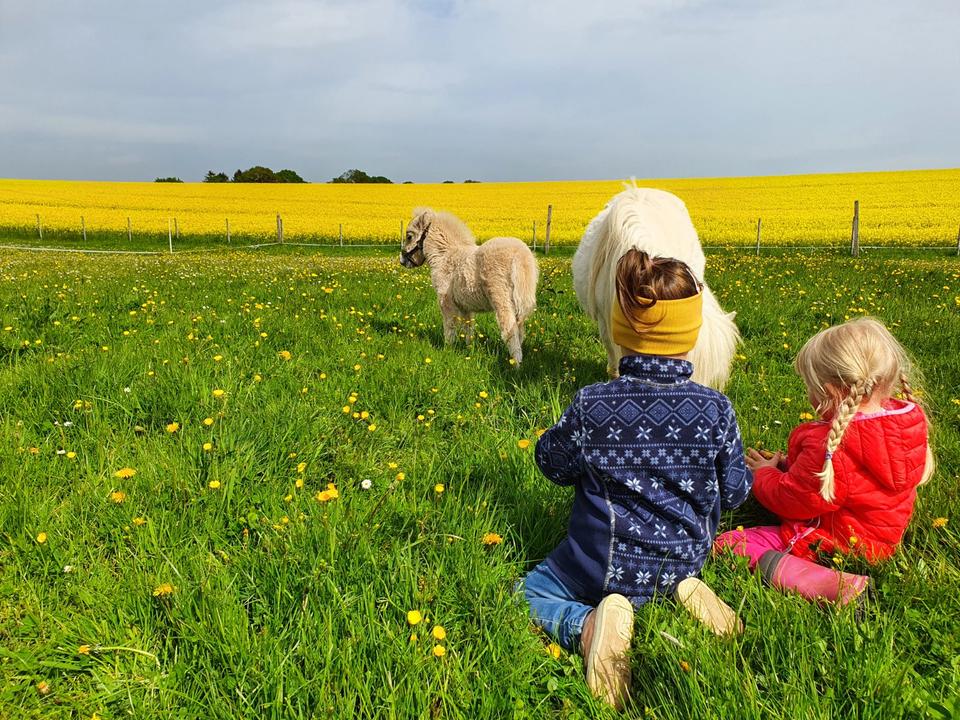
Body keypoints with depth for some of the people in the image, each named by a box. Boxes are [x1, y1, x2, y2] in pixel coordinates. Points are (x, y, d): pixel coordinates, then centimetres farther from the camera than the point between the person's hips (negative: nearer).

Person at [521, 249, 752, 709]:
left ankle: (588, 625, -14)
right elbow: (733, 494, -3)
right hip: (684, 562, 4)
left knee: (530, 593, 17)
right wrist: (731, 471, 19)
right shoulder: (716, 409, -17)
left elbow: (554, 465, -4)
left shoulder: (591, 406, -23)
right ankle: (684, 592, 4)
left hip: (605, 568, -3)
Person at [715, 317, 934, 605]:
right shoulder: (910, 416, -6)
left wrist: (763, 474, 1)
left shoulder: (830, 446, -33)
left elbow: (793, 501, -21)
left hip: (840, 542, -10)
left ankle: (830, 585, -31)